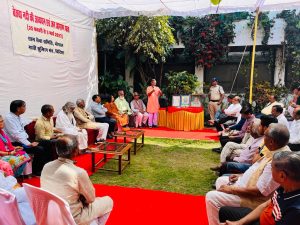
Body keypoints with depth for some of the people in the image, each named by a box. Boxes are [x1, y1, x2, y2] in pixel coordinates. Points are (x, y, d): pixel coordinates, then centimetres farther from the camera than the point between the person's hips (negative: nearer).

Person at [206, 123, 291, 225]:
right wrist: (241, 175, 8)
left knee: (211, 197, -16)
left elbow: (259, 191, -29)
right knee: (220, 180, 20)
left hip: (255, 198, -10)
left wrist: (231, 189, -20)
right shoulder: (279, 150, -1)